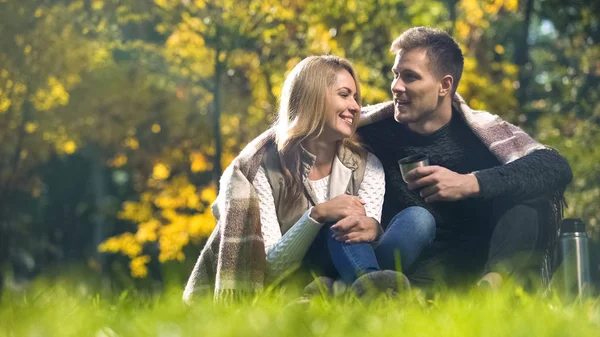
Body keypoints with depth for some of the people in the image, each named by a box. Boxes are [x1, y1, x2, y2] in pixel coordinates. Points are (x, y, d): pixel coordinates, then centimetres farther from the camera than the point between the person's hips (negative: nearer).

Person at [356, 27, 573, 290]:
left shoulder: (481, 129, -3)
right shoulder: (373, 128, 2)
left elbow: (557, 168, -18)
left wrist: (469, 184, -29)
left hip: (482, 264, 3)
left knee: (536, 189, -21)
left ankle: (493, 282, -36)